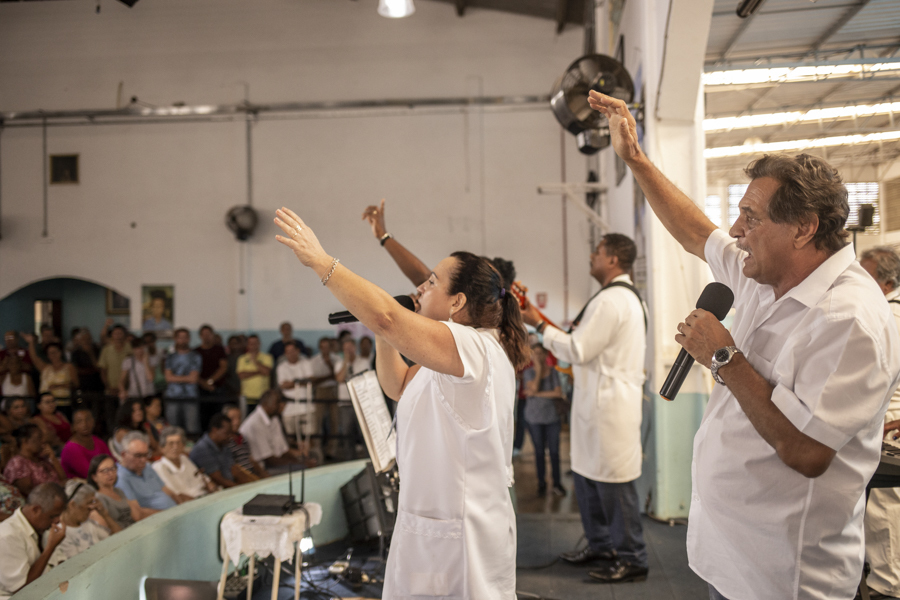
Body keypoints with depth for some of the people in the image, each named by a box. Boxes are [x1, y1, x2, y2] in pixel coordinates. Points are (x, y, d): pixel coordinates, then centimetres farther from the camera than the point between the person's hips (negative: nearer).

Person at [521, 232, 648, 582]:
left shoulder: (609, 300, -17)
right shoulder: (628, 296, 18)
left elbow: (578, 350, -17)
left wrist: (539, 325, -7)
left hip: (609, 404, -11)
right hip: (605, 399, 11)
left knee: (613, 481, -3)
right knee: (587, 475, 17)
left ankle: (632, 559, 6)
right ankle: (600, 544, 28)